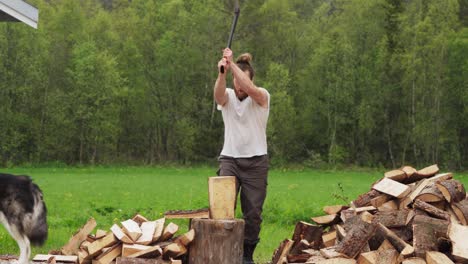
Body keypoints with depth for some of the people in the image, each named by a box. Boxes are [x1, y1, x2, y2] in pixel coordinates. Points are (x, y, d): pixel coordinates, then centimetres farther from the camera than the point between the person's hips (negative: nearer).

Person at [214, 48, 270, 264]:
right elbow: (218, 93, -25)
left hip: (256, 162, -1)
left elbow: (249, 88, -29)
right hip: (229, 159, 1)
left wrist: (233, 64, -37)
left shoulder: (261, 97, -4)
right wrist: (221, 73, -46)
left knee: (253, 212, 2)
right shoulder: (227, 97, 1)